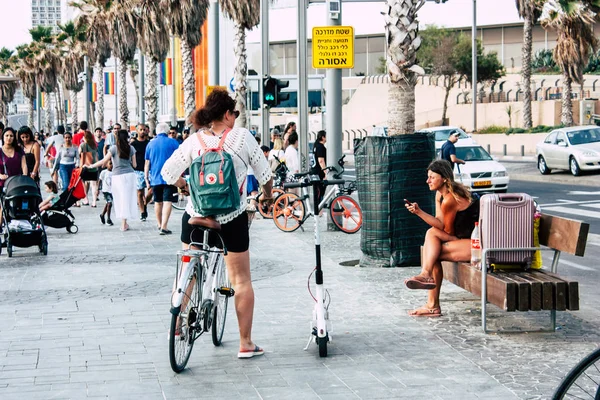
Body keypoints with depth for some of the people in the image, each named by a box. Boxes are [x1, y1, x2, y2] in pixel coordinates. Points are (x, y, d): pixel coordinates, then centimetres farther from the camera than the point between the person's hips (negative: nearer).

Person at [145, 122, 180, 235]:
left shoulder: (150, 144, 7)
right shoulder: (173, 142, -1)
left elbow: (147, 163, 9)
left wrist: (146, 179, 14)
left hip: (155, 178, 3)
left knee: (158, 202, 16)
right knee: (167, 201, -8)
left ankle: (160, 225, 27)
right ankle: (164, 227, -20)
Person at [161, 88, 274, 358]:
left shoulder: (194, 140, -2)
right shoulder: (242, 137, -7)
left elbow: (168, 173, -1)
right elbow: (264, 173, -1)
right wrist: (267, 196, 19)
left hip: (196, 216, 2)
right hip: (232, 219, -2)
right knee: (241, 279, 8)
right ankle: (246, 344, 10)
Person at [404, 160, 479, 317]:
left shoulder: (449, 199, -18)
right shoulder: (440, 194, 11)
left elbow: (448, 231, -9)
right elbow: (440, 224, 2)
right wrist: (419, 212, -9)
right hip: (466, 239, 10)